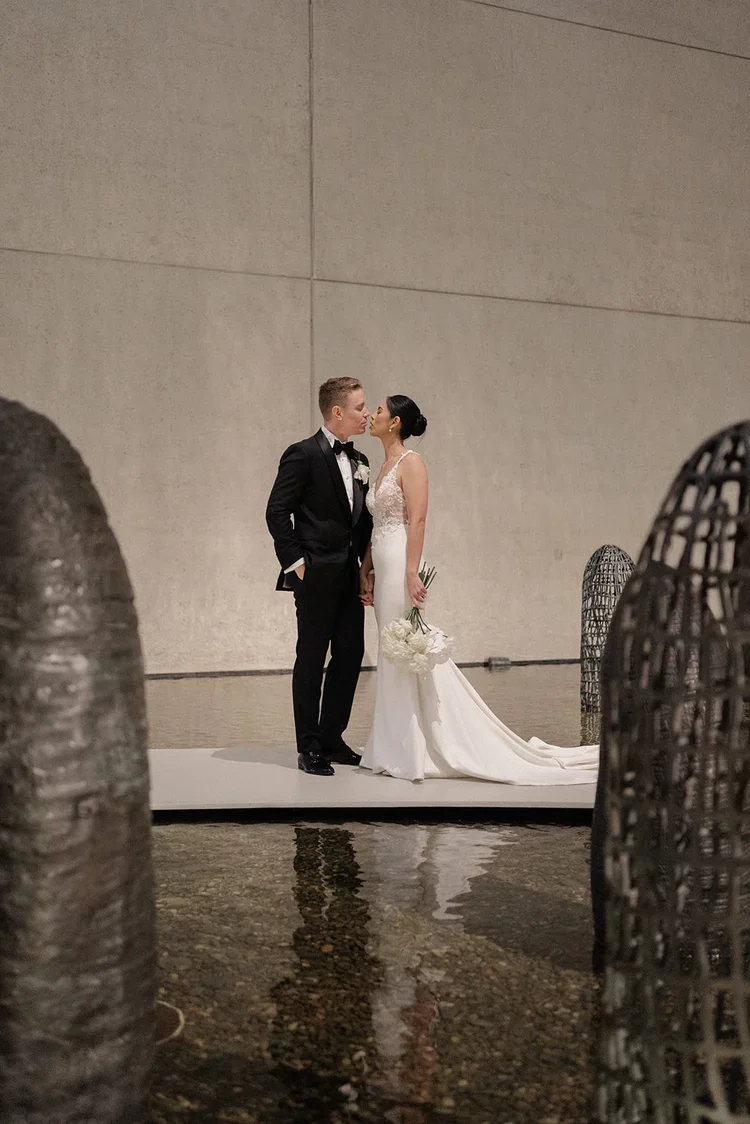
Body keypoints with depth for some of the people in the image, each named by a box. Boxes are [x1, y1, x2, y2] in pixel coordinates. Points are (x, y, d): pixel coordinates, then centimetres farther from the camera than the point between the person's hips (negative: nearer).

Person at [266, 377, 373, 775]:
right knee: (311, 659, 1)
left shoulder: (359, 462, 13)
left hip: (350, 577, 7)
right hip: (317, 577, -7)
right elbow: (277, 511, -13)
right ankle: (309, 748, 11)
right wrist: (295, 561, -14)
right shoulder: (303, 454, -10)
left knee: (350, 656, 10)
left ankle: (331, 739, 23)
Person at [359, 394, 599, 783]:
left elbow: (417, 520, -17)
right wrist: (365, 571, 15)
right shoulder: (385, 466, 18)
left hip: (401, 567, -9)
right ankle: (400, 749, 17)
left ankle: (413, 753, 2)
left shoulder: (410, 463, -9)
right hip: (383, 568, 9)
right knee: (394, 658, 11)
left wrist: (411, 574, -23)